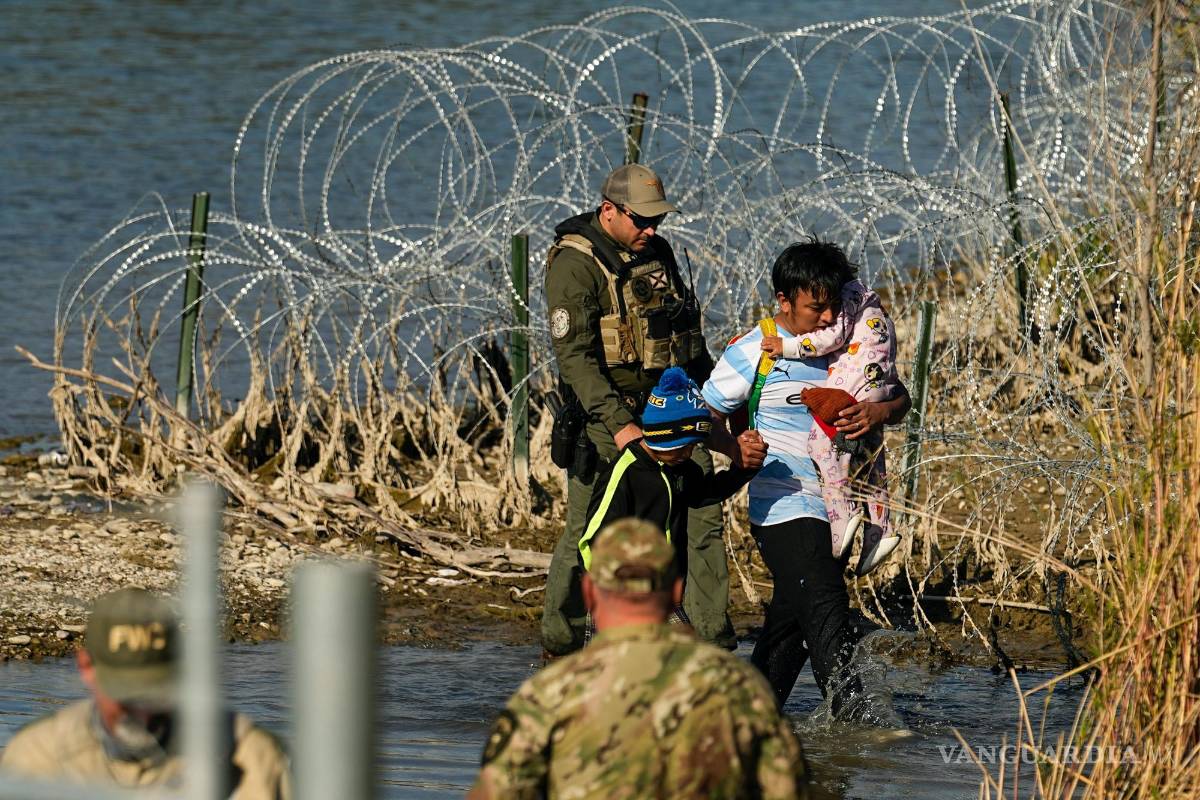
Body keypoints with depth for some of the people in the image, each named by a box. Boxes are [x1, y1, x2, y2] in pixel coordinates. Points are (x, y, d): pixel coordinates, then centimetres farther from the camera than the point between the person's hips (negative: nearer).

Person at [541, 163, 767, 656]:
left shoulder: (657, 253, 12)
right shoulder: (575, 264, -11)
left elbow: (689, 335, 25)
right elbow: (575, 355, -19)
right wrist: (618, 425, -27)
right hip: (607, 416, -6)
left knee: (702, 519, -3)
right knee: (586, 534, -2)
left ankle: (714, 645, -2)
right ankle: (558, 646, 13)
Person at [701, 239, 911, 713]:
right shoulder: (753, 353, -6)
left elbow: (901, 399, 10)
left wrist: (879, 412, -13)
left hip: (835, 508, 6)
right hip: (782, 508, -6)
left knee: (794, 619, 13)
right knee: (825, 606, -19)